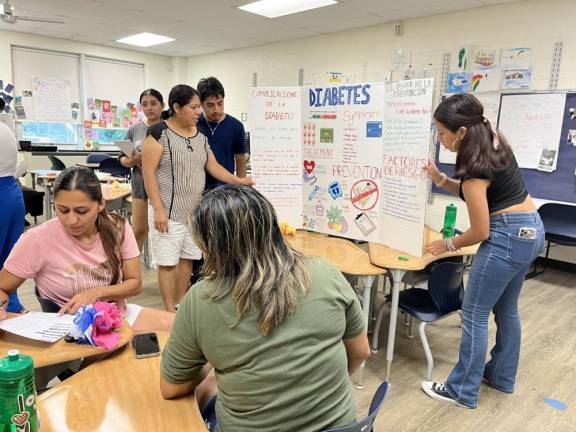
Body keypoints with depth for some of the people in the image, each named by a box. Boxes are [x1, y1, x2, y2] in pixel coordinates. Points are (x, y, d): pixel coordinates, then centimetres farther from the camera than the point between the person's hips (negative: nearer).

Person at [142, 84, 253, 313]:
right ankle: (171, 312, 13)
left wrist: (238, 180, -3)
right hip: (169, 211, -6)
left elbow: (213, 166, 11)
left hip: (195, 210, 7)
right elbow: (148, 172, -13)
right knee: (168, 262, 1)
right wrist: (158, 208, -17)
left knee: (187, 259, 13)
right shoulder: (159, 132, -11)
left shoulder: (199, 135, 9)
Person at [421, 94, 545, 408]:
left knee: (474, 314, 1)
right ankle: (501, 377, 36)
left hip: (508, 236, -10)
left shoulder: (476, 167, -22)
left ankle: (462, 391, 13)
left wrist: (448, 245, 0)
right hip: (531, 230, 10)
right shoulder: (494, 143, 3)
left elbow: (480, 231, -16)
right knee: (506, 309, 20)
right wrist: (440, 179, 1)